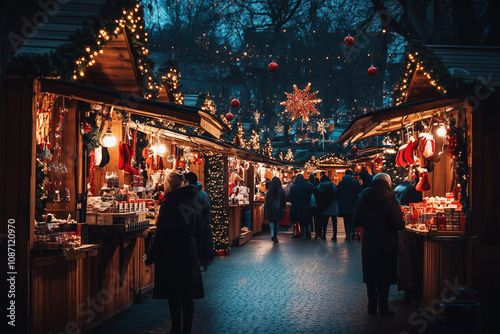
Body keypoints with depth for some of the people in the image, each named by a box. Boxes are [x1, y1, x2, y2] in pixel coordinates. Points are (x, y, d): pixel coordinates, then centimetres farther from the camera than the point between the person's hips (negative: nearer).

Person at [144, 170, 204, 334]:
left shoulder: (170, 202, -12)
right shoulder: (190, 201, 10)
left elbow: (161, 233, -14)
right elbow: (198, 234, 16)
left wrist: (150, 256, -7)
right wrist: (196, 254, 23)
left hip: (171, 256, -7)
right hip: (190, 255, 7)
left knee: (173, 296, 0)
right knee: (187, 296, 9)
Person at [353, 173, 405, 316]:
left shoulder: (362, 198, 0)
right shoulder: (389, 199, -13)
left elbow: (357, 222, 6)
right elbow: (399, 224, -13)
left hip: (369, 242, 3)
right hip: (387, 243, -3)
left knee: (370, 276, 12)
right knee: (385, 276, 6)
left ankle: (372, 306, 15)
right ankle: (382, 307, 7)